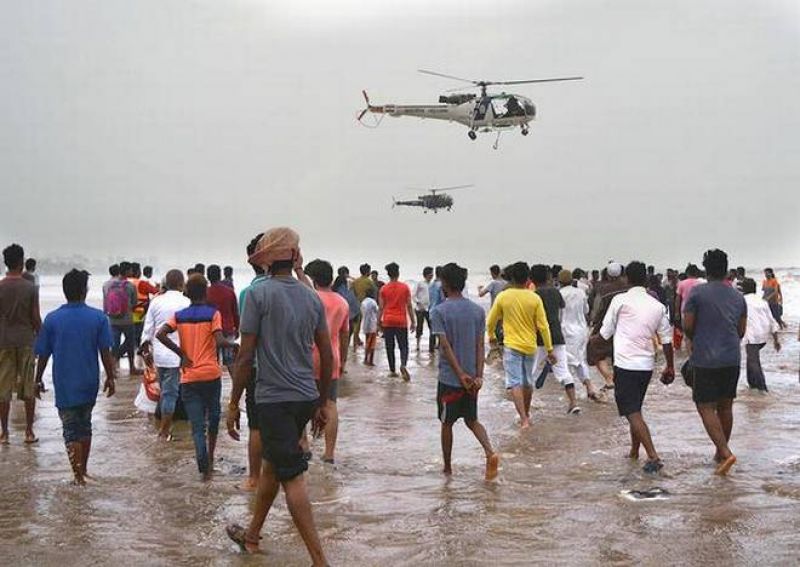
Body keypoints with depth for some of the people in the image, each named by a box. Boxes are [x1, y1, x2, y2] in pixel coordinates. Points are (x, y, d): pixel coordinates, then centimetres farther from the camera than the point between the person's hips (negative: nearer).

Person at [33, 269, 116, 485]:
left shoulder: (52, 319, -6)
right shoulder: (98, 317, -6)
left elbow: (43, 355, -2)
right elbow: (105, 352, -5)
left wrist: (38, 380, 11)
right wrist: (110, 378, 6)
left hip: (64, 386, -2)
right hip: (89, 383, 2)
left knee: (71, 430, 4)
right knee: (85, 425, 18)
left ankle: (79, 476, 0)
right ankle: (83, 470, 27)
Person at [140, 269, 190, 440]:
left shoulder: (156, 301, 3)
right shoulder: (186, 303, -10)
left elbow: (148, 328, 8)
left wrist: (145, 349, 18)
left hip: (159, 354, 5)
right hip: (178, 354, -5)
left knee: (165, 390, 17)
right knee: (171, 392, 1)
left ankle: (165, 426, 22)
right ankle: (164, 431, 3)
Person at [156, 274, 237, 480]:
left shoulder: (179, 315, 5)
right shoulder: (213, 313, -4)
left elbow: (160, 334, -10)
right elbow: (219, 341, -16)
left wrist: (182, 354, -4)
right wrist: (233, 344, 4)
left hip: (189, 377, 1)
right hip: (211, 374, -1)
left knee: (197, 426, 1)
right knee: (213, 416, 23)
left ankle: (204, 467, -12)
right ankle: (210, 457, 30)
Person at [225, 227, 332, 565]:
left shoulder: (259, 294, -10)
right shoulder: (312, 297, 8)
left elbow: (246, 356, -11)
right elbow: (327, 356, 10)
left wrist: (234, 404, -2)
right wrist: (322, 403, 20)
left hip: (274, 398, -7)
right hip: (306, 397, 7)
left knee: (292, 479, -4)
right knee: (271, 464, 23)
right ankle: (252, 535, 39)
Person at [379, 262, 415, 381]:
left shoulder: (384, 289, 0)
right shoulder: (405, 287, -1)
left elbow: (381, 307, 1)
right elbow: (409, 306, 0)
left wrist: (379, 320, 11)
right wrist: (413, 321, 5)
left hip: (388, 321, 1)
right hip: (401, 322, -1)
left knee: (390, 347, 9)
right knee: (403, 346, 3)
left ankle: (392, 370, 10)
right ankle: (403, 364, -22)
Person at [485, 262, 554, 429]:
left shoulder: (503, 296, -7)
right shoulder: (535, 298, -5)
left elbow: (490, 321, 3)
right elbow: (543, 326, -4)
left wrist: (491, 336, 23)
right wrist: (549, 350, 3)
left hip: (511, 345, -3)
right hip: (530, 346, 3)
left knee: (515, 383, -4)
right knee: (527, 382, 19)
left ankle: (524, 419, -16)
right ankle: (526, 414, 35)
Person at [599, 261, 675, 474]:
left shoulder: (620, 300, -7)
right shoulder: (658, 306, 6)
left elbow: (606, 332, 1)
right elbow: (666, 339, 8)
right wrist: (670, 367, 17)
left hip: (625, 363, -6)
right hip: (647, 364, 6)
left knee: (632, 413, -6)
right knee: (635, 409, 22)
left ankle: (653, 457, -16)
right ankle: (634, 451, 32)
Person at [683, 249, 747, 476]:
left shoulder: (697, 293, -9)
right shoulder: (738, 296, 8)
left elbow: (687, 326, -8)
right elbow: (741, 331, 14)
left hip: (706, 359, -5)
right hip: (732, 359, 6)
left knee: (706, 407, -1)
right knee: (725, 406, 15)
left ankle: (725, 453, -15)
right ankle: (721, 451, 26)